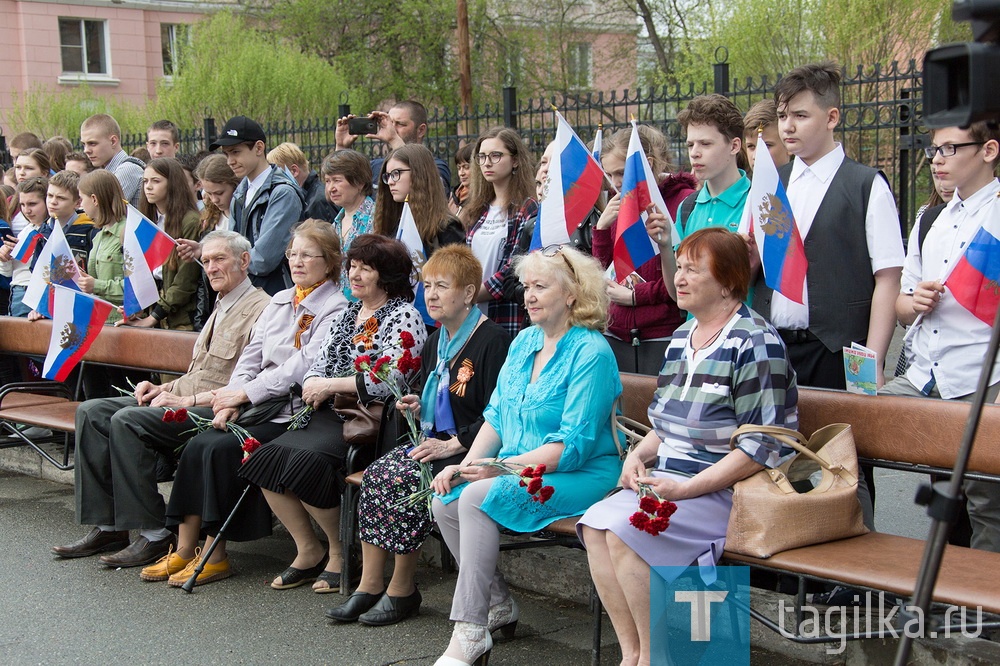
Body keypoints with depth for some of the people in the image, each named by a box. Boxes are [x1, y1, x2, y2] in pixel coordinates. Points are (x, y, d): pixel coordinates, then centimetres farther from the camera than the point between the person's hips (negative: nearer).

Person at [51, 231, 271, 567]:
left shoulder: (261, 310, -10)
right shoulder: (222, 308, 23)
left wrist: (188, 399, -18)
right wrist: (163, 388, 9)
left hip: (216, 412, -10)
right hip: (183, 401, 10)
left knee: (128, 420, -27)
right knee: (92, 412, -3)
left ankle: (154, 534, -20)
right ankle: (108, 527, -4)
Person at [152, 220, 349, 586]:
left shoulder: (337, 308, -5)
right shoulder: (279, 301, 19)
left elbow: (303, 367, -15)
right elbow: (251, 355, 13)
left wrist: (244, 392, -14)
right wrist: (231, 401, -4)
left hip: (295, 413, -7)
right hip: (259, 406, 7)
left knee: (221, 448, -23)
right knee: (198, 444, -16)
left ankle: (215, 556, -12)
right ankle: (184, 550, -10)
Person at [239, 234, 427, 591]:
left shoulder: (404, 316, -5)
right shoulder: (349, 314, 20)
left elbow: (389, 378, -18)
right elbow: (319, 365, 20)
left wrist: (330, 385, -12)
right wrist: (313, 386, -4)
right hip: (331, 415, 8)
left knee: (306, 460, -28)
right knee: (265, 457, -12)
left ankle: (341, 552, -6)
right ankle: (308, 551, 1)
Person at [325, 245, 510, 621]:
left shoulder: (491, 341, -11)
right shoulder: (435, 342, 17)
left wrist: (453, 445, -20)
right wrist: (419, 409, 8)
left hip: (470, 452, -8)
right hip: (434, 442, 8)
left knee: (404, 480, -26)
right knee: (375, 474, -16)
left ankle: (402, 590, -11)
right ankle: (370, 585, -12)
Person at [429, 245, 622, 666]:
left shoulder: (591, 353, -13)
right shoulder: (524, 342, 13)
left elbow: (572, 446, -19)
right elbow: (496, 416, 15)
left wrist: (501, 467, -24)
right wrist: (467, 465, -2)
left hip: (581, 475, -8)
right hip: (519, 469, 8)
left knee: (478, 497, -27)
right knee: (445, 499, -13)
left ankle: (470, 632, -21)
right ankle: (498, 603, 3)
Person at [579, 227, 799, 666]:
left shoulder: (756, 342, -12)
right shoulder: (682, 337, 15)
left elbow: (763, 446, -17)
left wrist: (685, 488, -20)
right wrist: (639, 455, 2)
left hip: (725, 490, -8)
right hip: (667, 481, 8)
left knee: (625, 531, -26)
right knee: (594, 524, -15)